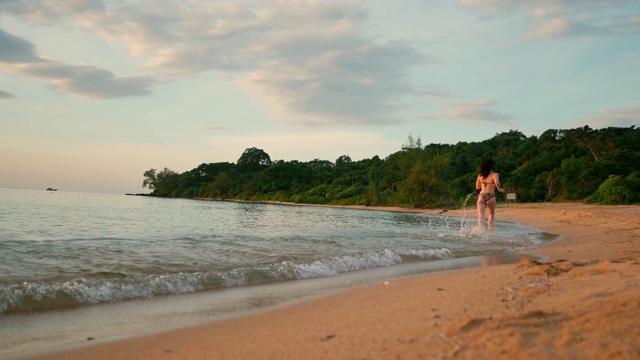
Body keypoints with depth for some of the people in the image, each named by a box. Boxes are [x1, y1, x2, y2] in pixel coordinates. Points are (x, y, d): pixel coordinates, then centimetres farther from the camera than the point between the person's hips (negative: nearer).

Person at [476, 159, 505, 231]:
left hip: (481, 196, 2)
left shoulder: (480, 175, 12)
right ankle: (489, 229, 14)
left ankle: (480, 227, -31)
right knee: (491, 214, 19)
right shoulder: (494, 174, -1)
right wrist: (500, 189, -2)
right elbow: (497, 183, -19)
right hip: (491, 196, -2)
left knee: (480, 215, -5)